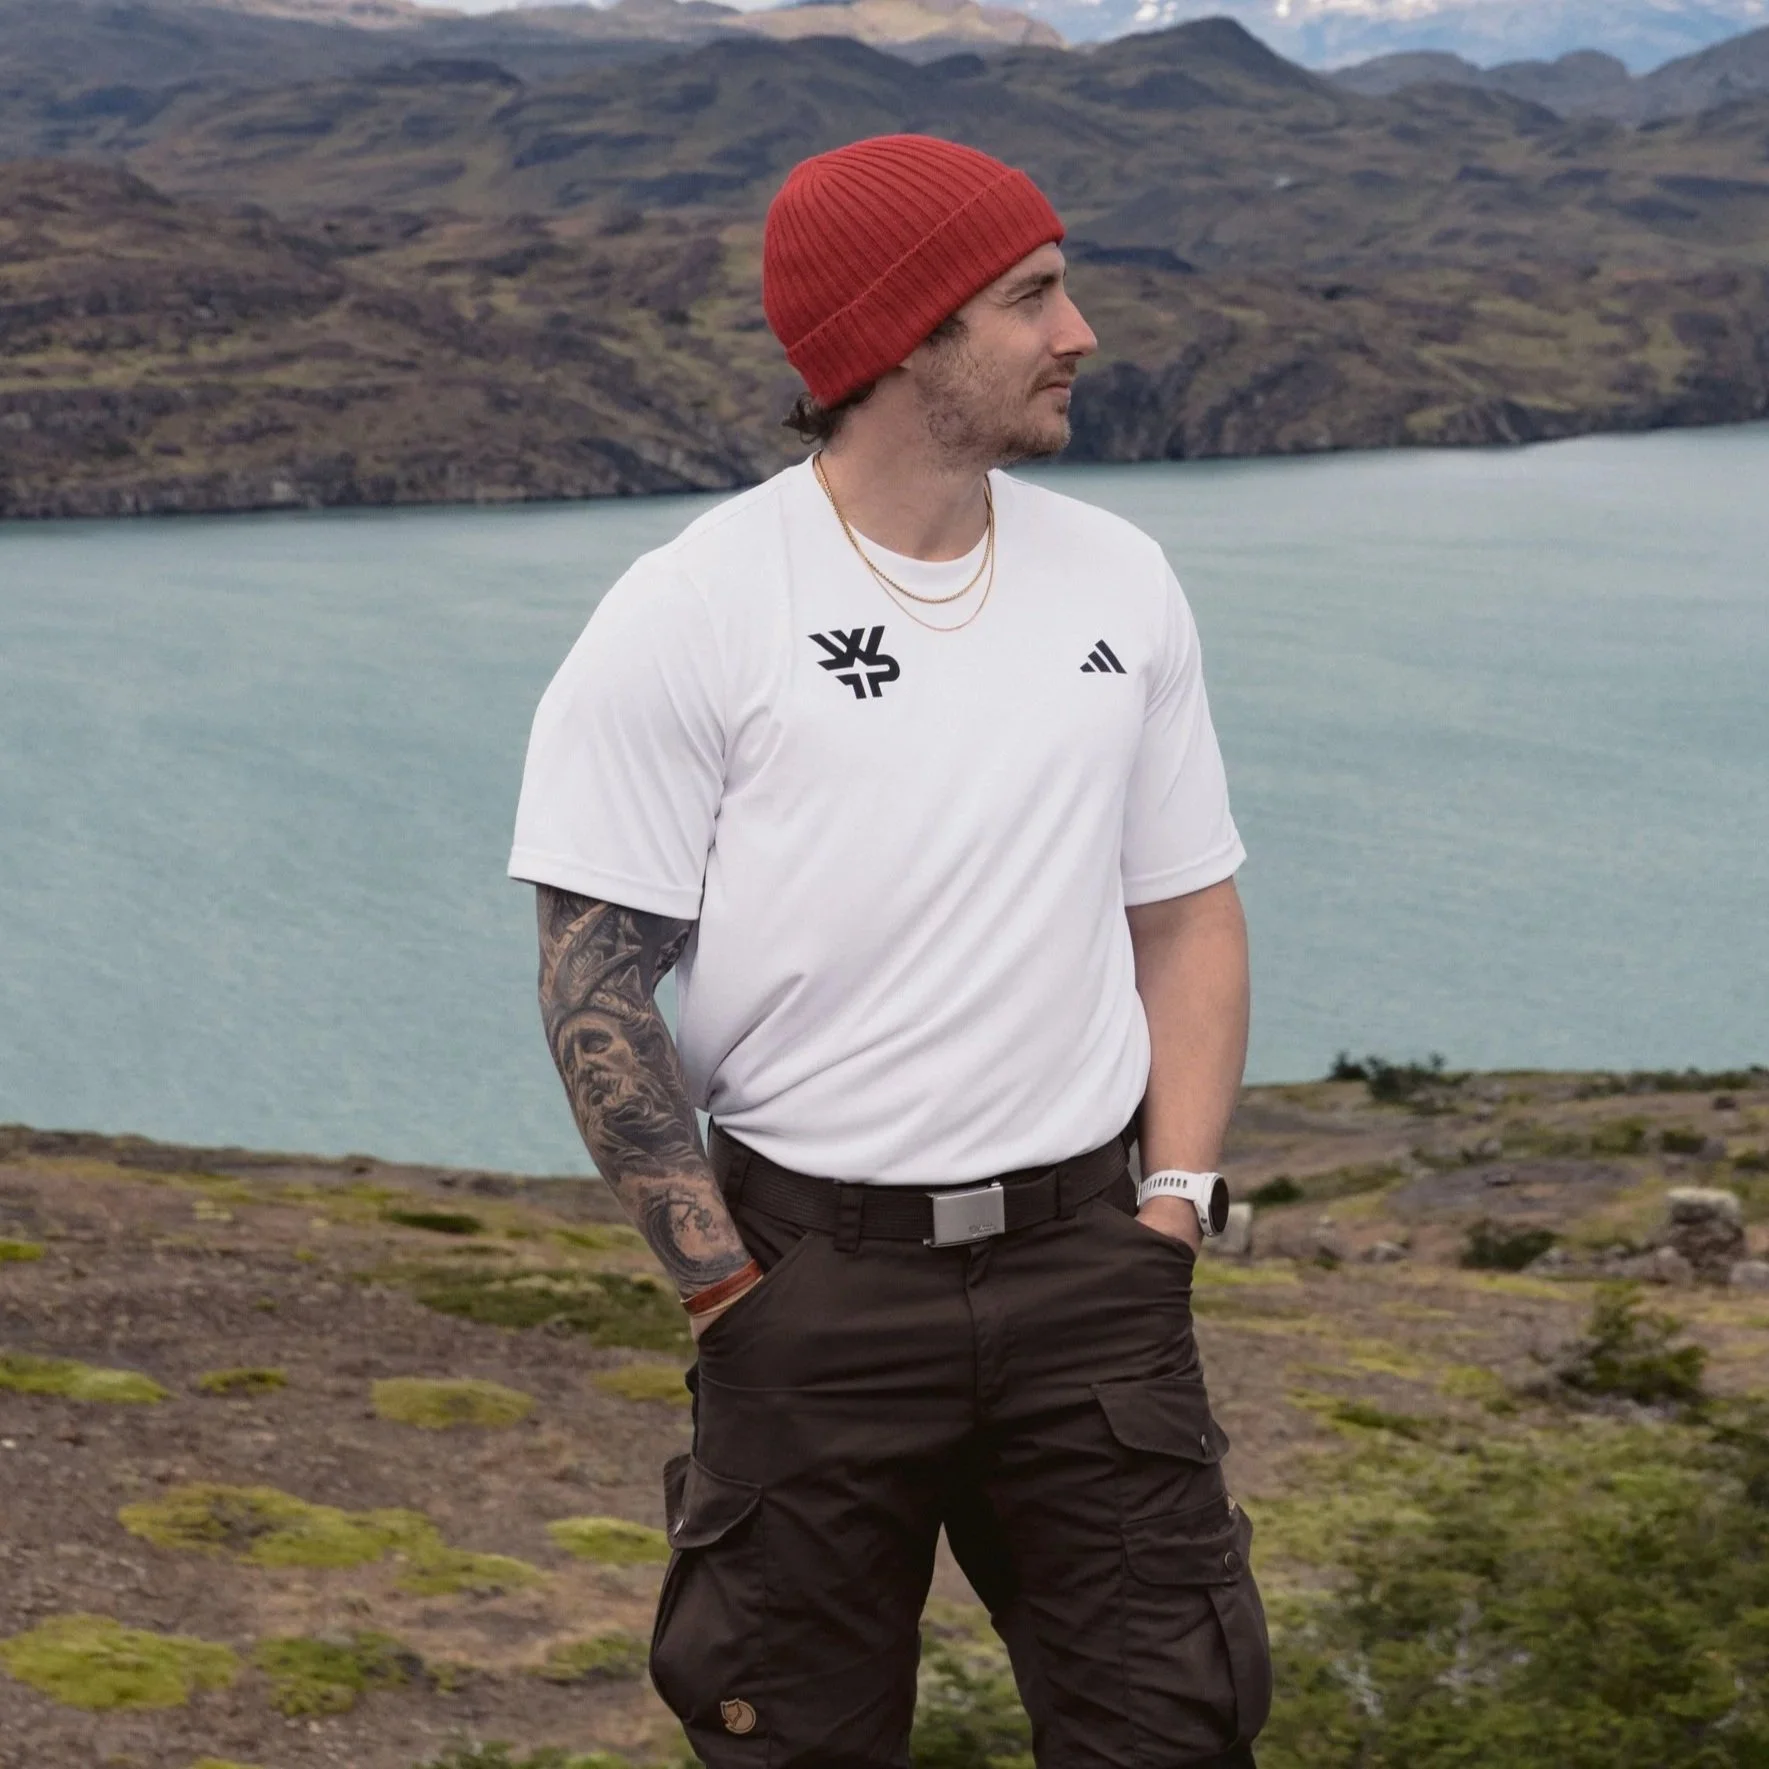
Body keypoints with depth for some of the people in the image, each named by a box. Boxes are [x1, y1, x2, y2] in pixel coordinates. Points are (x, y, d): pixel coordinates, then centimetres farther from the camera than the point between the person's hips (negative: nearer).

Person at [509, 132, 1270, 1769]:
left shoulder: (1121, 583, 6)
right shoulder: (693, 615, -9)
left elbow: (1186, 915, 13)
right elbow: (594, 981, -8)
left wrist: (1177, 1200, 3)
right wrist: (725, 1287, -10)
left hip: (1083, 1255, 3)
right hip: (812, 1266, -3)